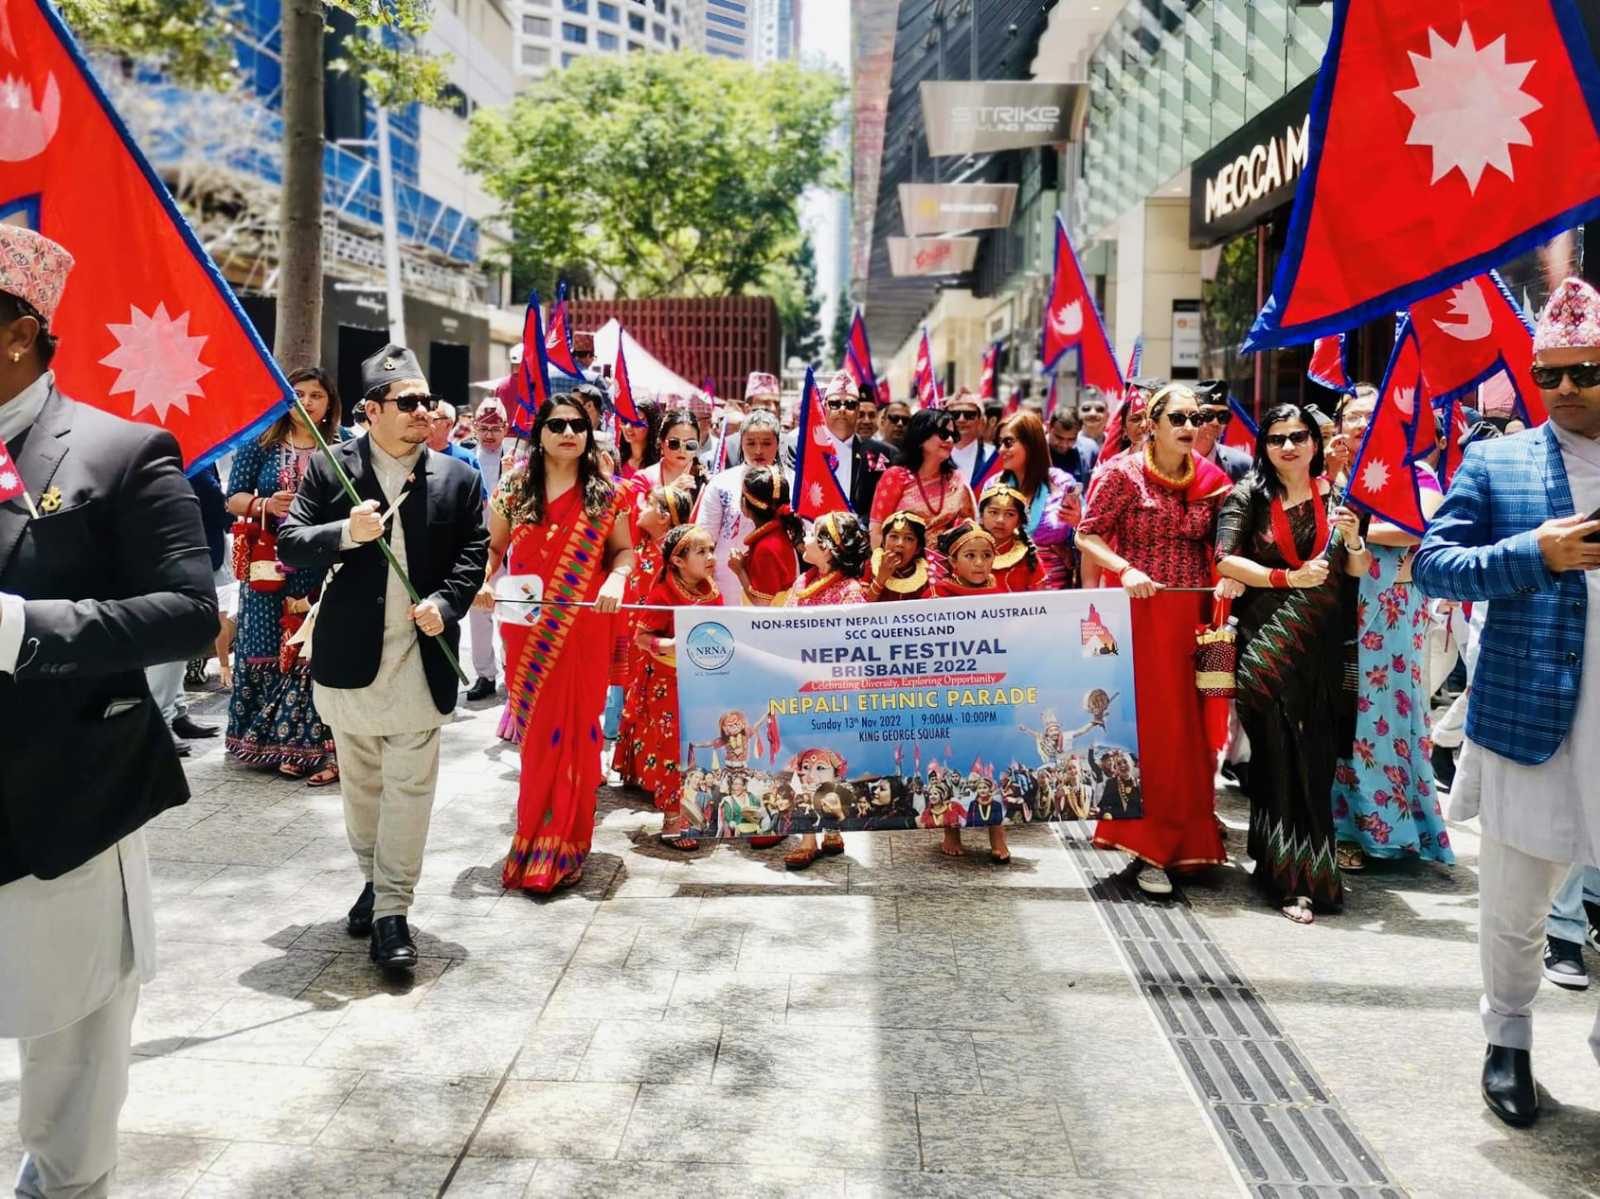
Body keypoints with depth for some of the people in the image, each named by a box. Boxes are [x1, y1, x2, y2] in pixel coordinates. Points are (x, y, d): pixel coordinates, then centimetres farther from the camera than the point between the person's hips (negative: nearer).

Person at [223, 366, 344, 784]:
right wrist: (264, 505, -13)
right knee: (270, 651, 5)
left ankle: (320, 746, 2)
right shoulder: (261, 445, 6)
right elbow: (234, 497, 6)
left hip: (323, 571, -1)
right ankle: (274, 742, 17)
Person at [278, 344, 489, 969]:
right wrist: (345, 534, -21)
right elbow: (290, 542, -2)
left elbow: (473, 554, 5)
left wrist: (445, 604, -12)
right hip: (349, 655, 1)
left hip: (421, 656, -1)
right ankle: (373, 879, 35)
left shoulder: (458, 478, 3)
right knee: (360, 782, 16)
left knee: (409, 788, -2)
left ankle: (392, 911, 4)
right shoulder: (329, 468, 0)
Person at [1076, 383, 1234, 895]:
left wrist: (1231, 576, -6)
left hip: (1193, 615, 4)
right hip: (1139, 613, -4)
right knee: (1147, 723, -3)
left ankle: (1183, 837, 24)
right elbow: (1087, 535, -5)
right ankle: (1150, 847, 7)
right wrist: (1125, 569, -20)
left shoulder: (1211, 479, 7)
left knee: (1189, 725, 7)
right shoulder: (1123, 473, -5)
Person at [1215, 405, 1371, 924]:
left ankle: (1306, 864, 19)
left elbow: (1358, 571, 12)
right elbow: (1225, 560, -8)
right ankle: (1294, 879, 2)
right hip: (1266, 644, -3)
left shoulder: (1334, 495, 10)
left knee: (1316, 757, 3)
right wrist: (1288, 578, -16)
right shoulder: (1248, 495, 1)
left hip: (1321, 646, 3)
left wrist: (1353, 541, -9)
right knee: (1280, 758, -5)